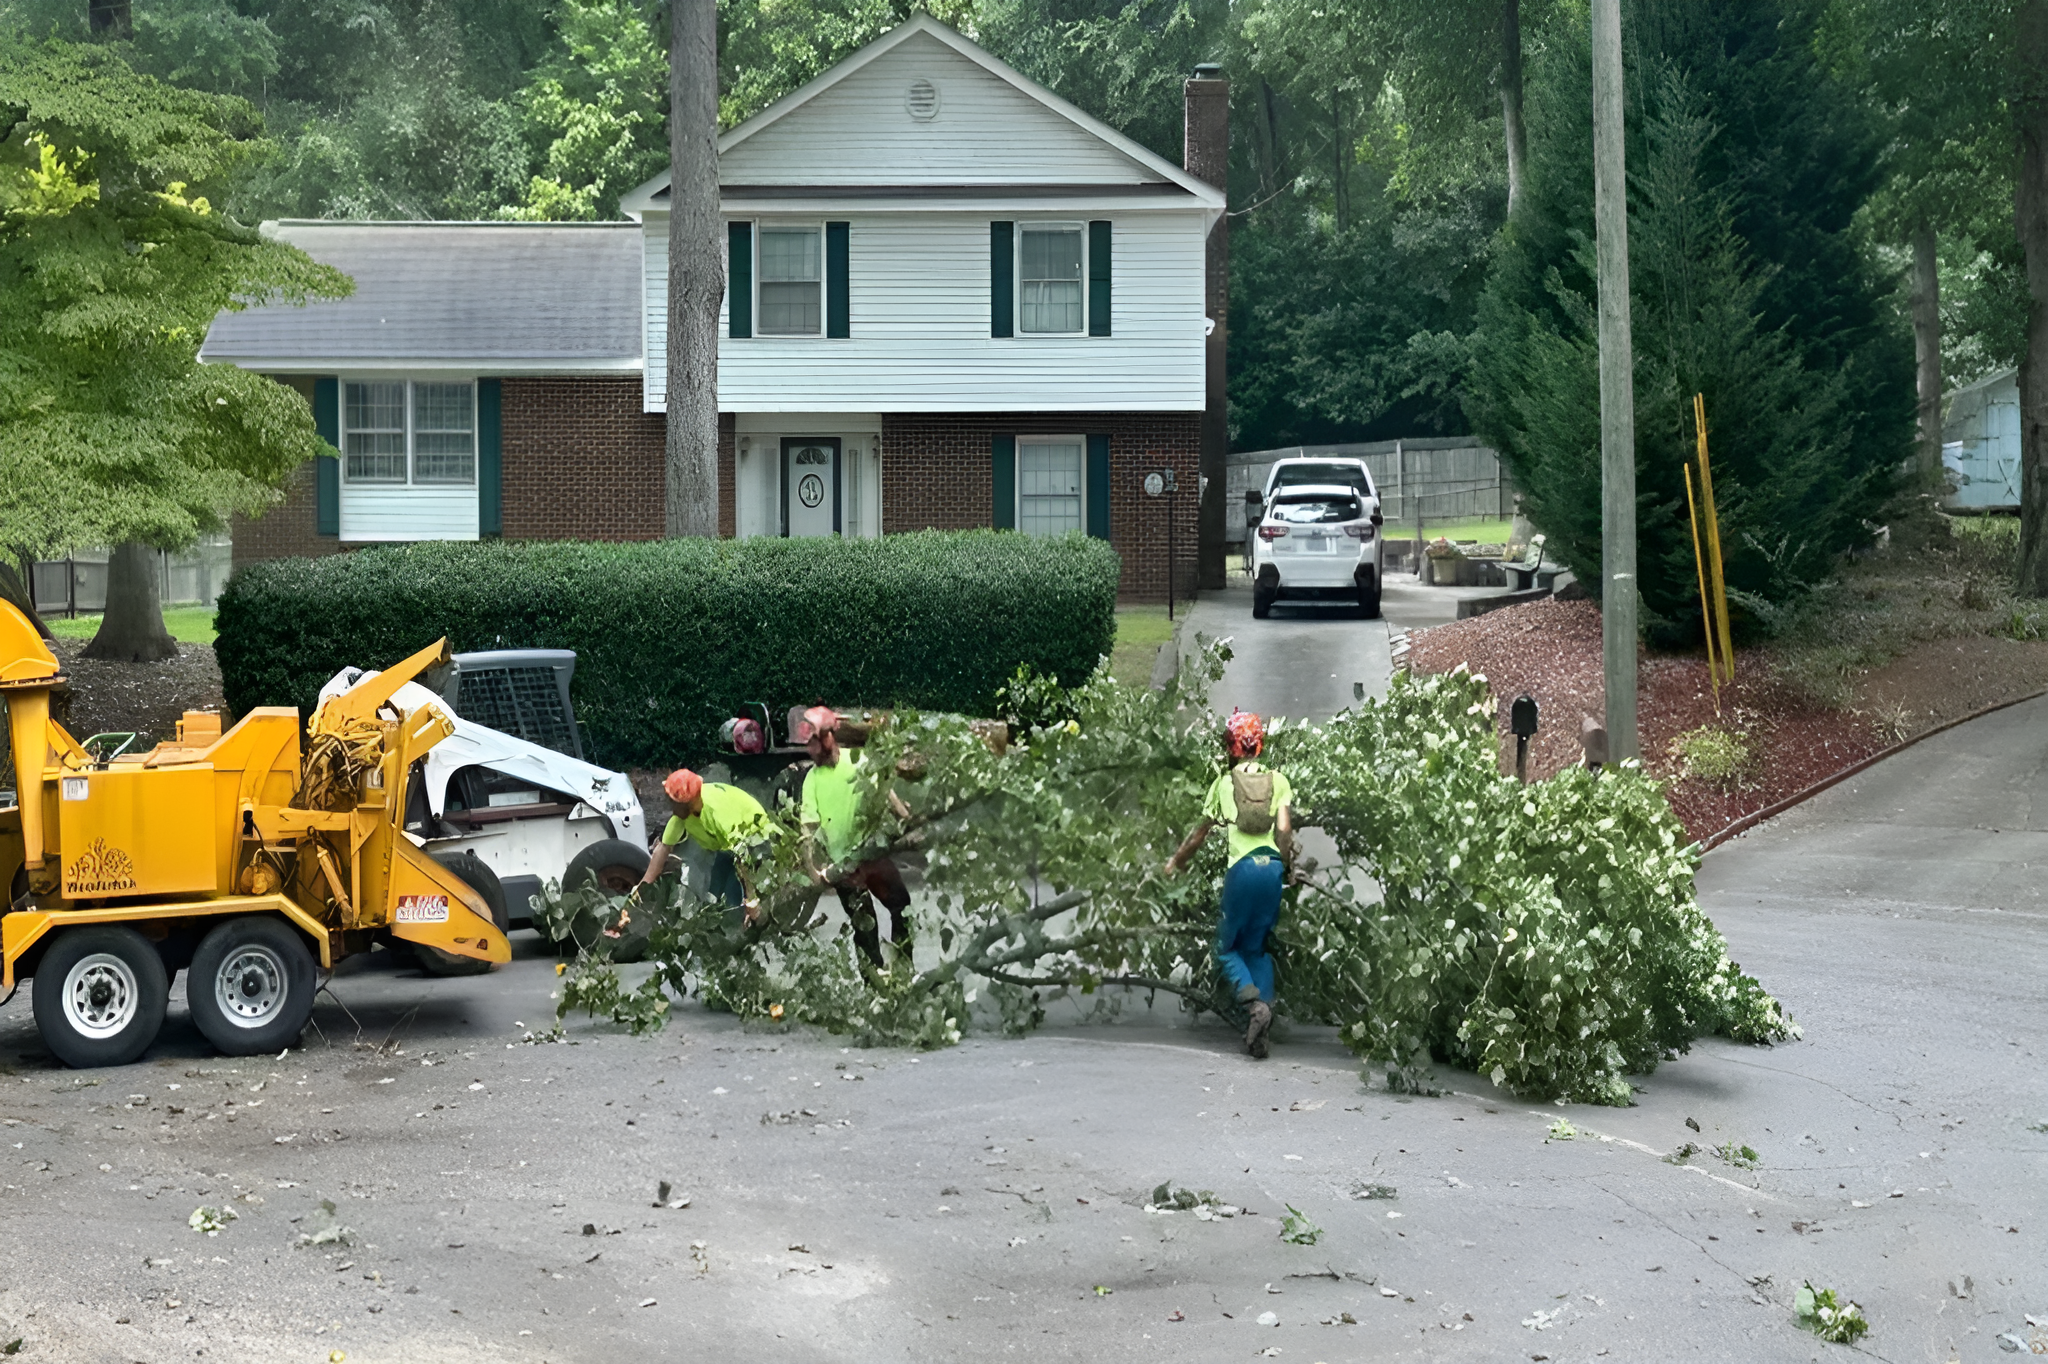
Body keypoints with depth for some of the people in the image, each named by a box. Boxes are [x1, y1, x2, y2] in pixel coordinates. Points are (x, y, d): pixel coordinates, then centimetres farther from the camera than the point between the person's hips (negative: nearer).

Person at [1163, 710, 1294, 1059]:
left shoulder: (1224, 783, 8)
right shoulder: (1278, 781, 11)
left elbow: (1202, 832, 15)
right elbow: (1284, 830, 1)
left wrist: (1176, 861, 29)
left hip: (1242, 867, -3)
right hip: (1272, 865, 3)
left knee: (1228, 947, 9)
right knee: (1257, 947, 16)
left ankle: (1254, 1003, -17)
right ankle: (1266, 1003, -1)